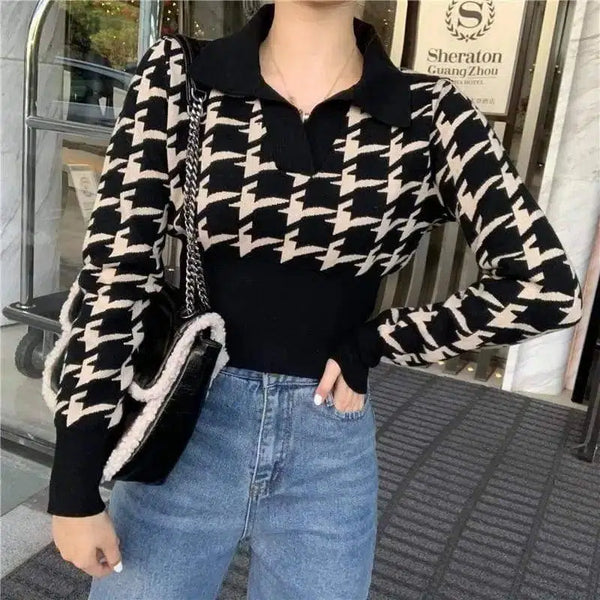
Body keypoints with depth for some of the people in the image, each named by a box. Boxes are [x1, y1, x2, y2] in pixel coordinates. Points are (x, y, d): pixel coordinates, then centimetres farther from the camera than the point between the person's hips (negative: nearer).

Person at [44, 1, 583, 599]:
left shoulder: (427, 114, -5)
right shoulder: (178, 76, -5)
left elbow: (546, 287, -7)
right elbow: (114, 270, -9)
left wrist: (368, 344, -6)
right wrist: (75, 483, -8)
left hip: (329, 448, 1)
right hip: (185, 426, 0)